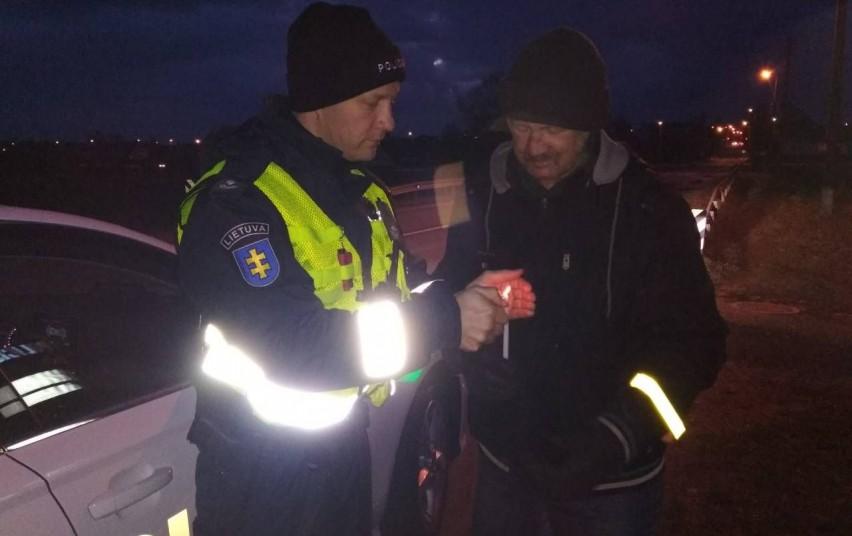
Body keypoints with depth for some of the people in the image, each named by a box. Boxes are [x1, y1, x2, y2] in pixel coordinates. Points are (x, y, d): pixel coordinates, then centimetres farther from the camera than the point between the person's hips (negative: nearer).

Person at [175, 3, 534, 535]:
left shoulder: (360, 185, 4)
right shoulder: (237, 196, -23)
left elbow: (388, 298, 9)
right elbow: (283, 345, -33)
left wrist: (460, 301, -11)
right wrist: (441, 321, -30)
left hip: (346, 447, 7)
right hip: (262, 468, -7)